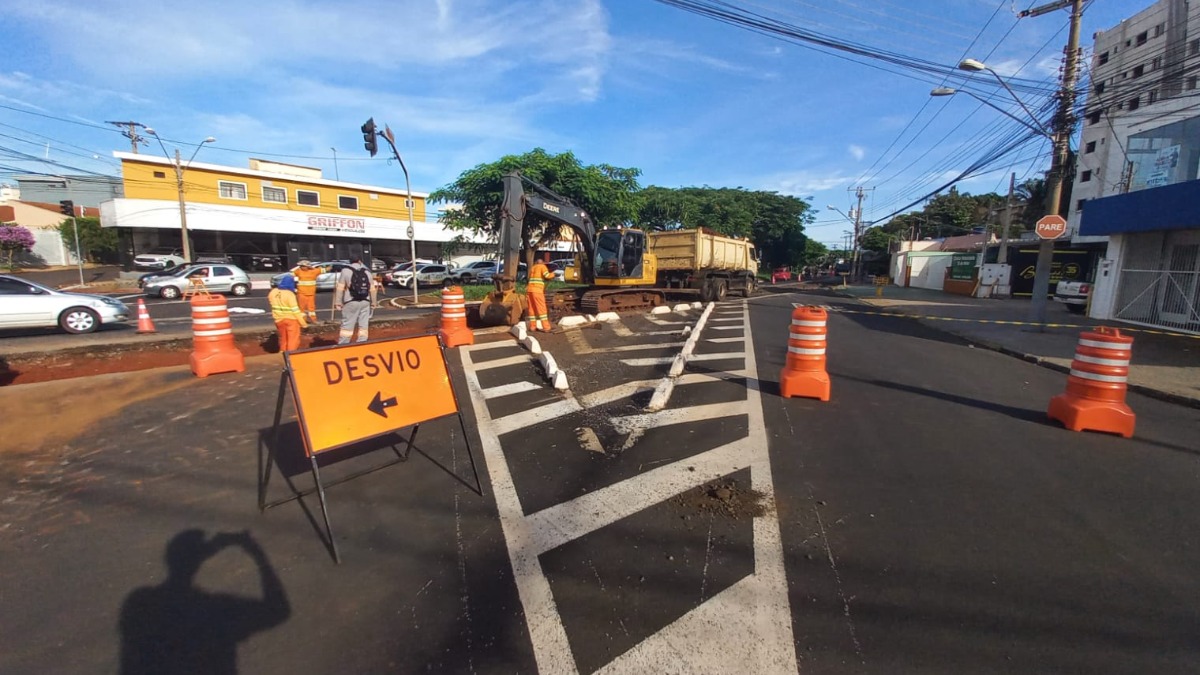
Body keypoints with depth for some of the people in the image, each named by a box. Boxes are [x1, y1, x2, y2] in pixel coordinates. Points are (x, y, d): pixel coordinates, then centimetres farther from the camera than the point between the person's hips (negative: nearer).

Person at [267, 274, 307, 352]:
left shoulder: (272, 292, 1)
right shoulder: (289, 294, -20)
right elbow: (295, 310, -19)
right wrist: (303, 322, -14)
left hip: (279, 319, 7)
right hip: (291, 319, -7)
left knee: (283, 338, 23)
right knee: (293, 340, 3)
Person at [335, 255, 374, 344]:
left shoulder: (346, 270, -2)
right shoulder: (367, 272, 9)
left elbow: (340, 288, -5)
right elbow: (372, 289, 12)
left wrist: (338, 302, -1)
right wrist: (373, 302, 20)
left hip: (351, 302, -3)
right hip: (365, 302, 3)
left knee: (347, 326, -1)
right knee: (363, 325, 7)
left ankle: (342, 345, 0)